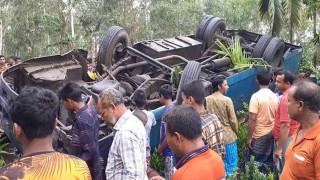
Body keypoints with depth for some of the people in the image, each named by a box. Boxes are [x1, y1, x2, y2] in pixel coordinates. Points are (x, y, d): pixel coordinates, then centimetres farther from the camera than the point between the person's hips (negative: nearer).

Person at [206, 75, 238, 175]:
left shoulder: (206, 100, -5)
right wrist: (236, 132, 8)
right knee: (230, 164, 10)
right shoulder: (227, 100, -16)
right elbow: (233, 120, -11)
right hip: (228, 137, -4)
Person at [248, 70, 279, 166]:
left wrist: (249, 137, -11)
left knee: (257, 162, 4)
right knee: (269, 161, 14)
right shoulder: (275, 96, 3)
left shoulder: (256, 96, -16)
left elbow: (252, 119, -18)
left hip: (259, 135, -6)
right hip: (272, 133, 6)